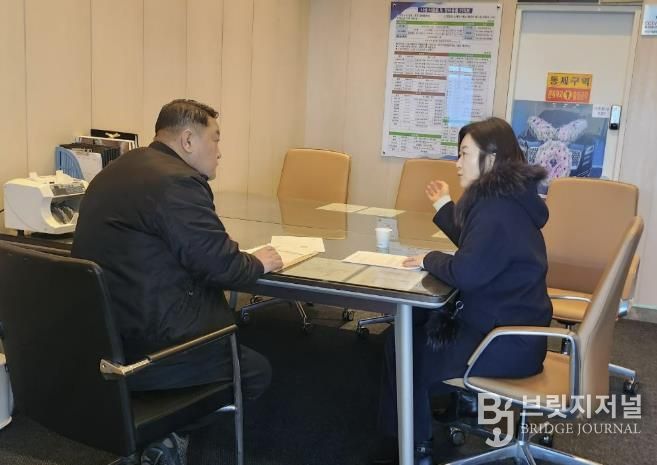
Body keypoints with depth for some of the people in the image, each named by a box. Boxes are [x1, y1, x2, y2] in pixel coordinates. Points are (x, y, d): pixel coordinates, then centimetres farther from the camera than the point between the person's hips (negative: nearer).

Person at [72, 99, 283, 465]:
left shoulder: (115, 171, 13)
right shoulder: (178, 181, -18)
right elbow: (221, 266, -18)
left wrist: (220, 244, 15)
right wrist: (258, 263, 3)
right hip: (140, 348, -9)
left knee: (227, 331, 24)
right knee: (257, 371, 9)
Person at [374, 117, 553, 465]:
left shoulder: (499, 210, -24)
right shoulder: (501, 199, 9)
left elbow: (465, 272, -32)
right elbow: (476, 250, 20)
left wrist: (430, 260, -13)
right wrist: (444, 207, 21)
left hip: (507, 344, -10)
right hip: (506, 325, 10)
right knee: (410, 325, 15)